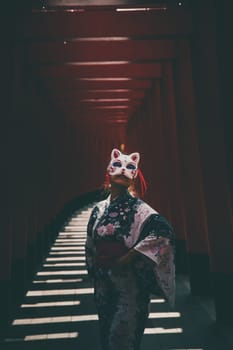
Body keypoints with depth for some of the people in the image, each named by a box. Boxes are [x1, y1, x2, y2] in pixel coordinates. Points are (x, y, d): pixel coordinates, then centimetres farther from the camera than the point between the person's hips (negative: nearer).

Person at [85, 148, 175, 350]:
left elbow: (163, 232, -26)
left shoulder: (138, 208, -12)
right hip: (103, 284, 5)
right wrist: (94, 271, 15)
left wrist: (130, 257, -24)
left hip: (131, 283, -5)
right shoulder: (99, 209, 4)